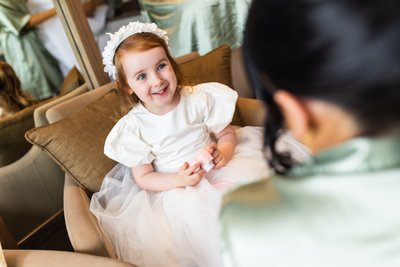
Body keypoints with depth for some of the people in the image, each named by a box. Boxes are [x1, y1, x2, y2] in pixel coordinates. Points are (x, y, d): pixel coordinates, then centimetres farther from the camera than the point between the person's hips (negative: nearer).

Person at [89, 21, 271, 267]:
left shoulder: (199, 98, -5)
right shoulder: (134, 127, -8)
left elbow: (227, 133, 4)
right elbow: (143, 178, -4)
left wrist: (222, 152, -19)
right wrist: (178, 180, -21)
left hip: (215, 171, 2)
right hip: (172, 190, -2)